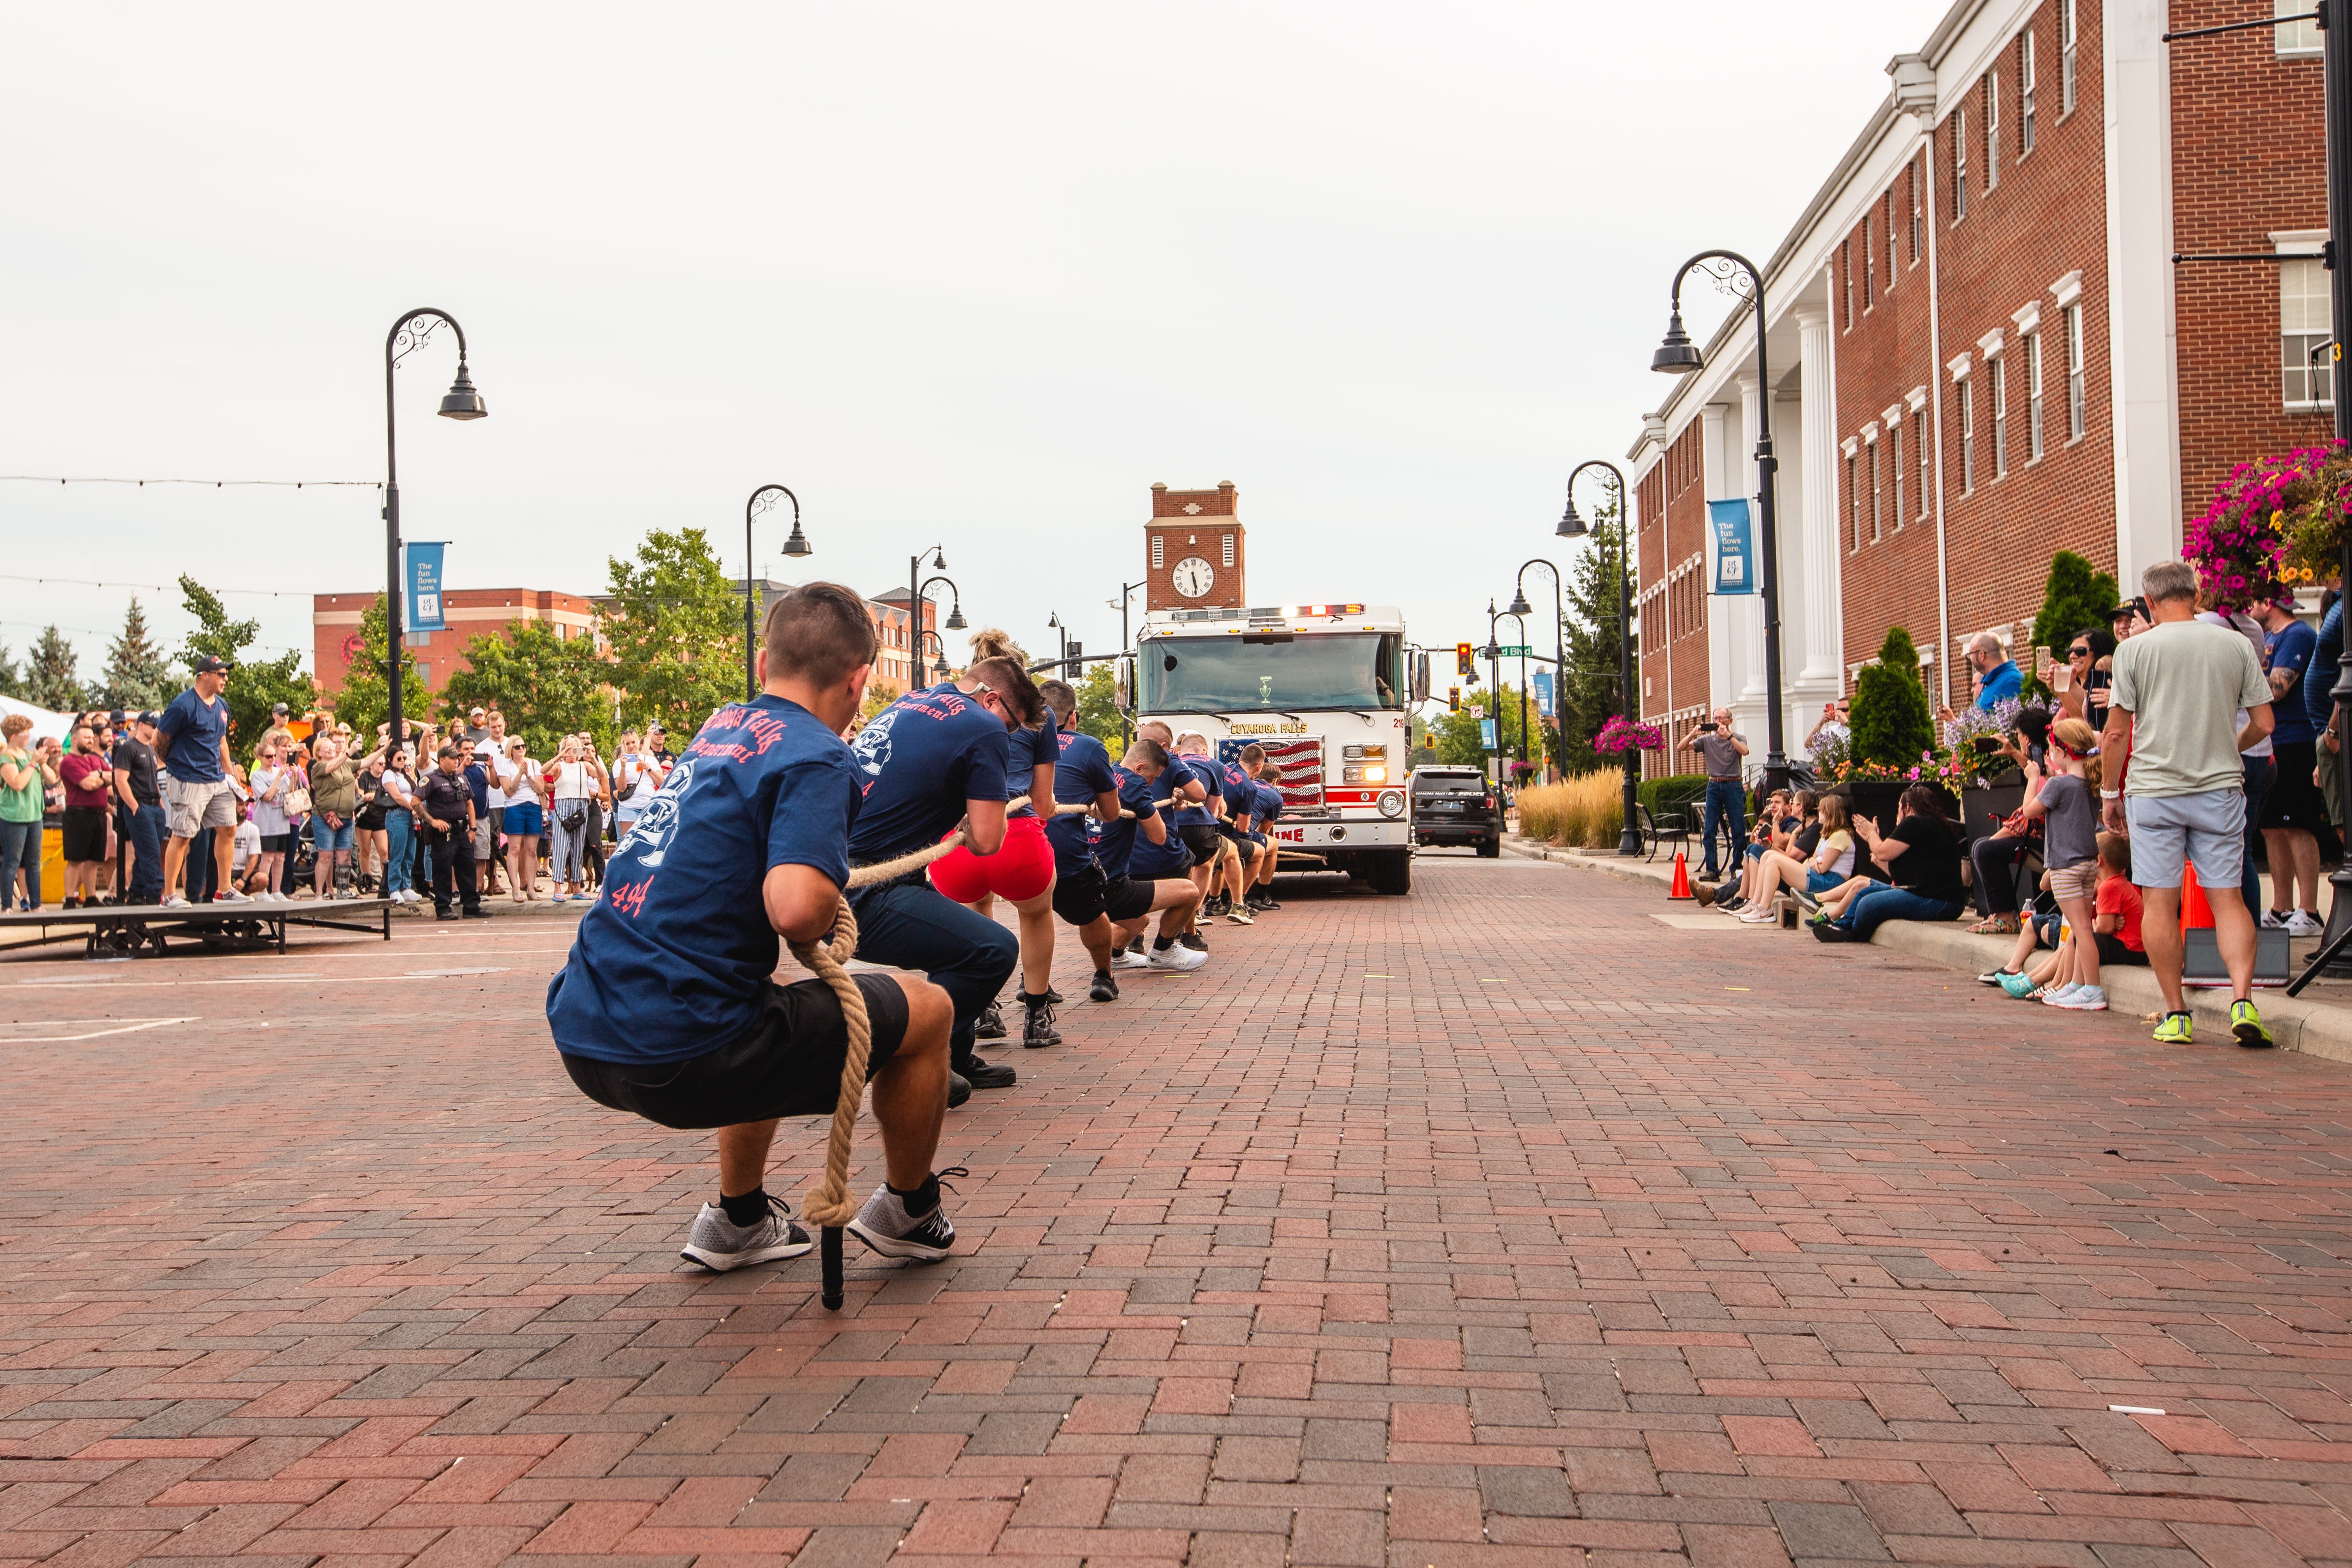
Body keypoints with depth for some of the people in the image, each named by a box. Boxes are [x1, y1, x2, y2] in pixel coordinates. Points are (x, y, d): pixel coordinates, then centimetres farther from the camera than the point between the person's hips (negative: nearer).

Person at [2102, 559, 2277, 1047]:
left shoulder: (2134, 650, -3)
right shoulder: (2236, 645, 3)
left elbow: (2116, 733, -3)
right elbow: (2263, 723, 5)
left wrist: (2111, 792, 8)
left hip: (2154, 791, -2)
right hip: (2220, 788, 2)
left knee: (2160, 902, 3)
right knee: (2227, 896, 6)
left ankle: (2175, 1014, 5)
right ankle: (2243, 998, -9)